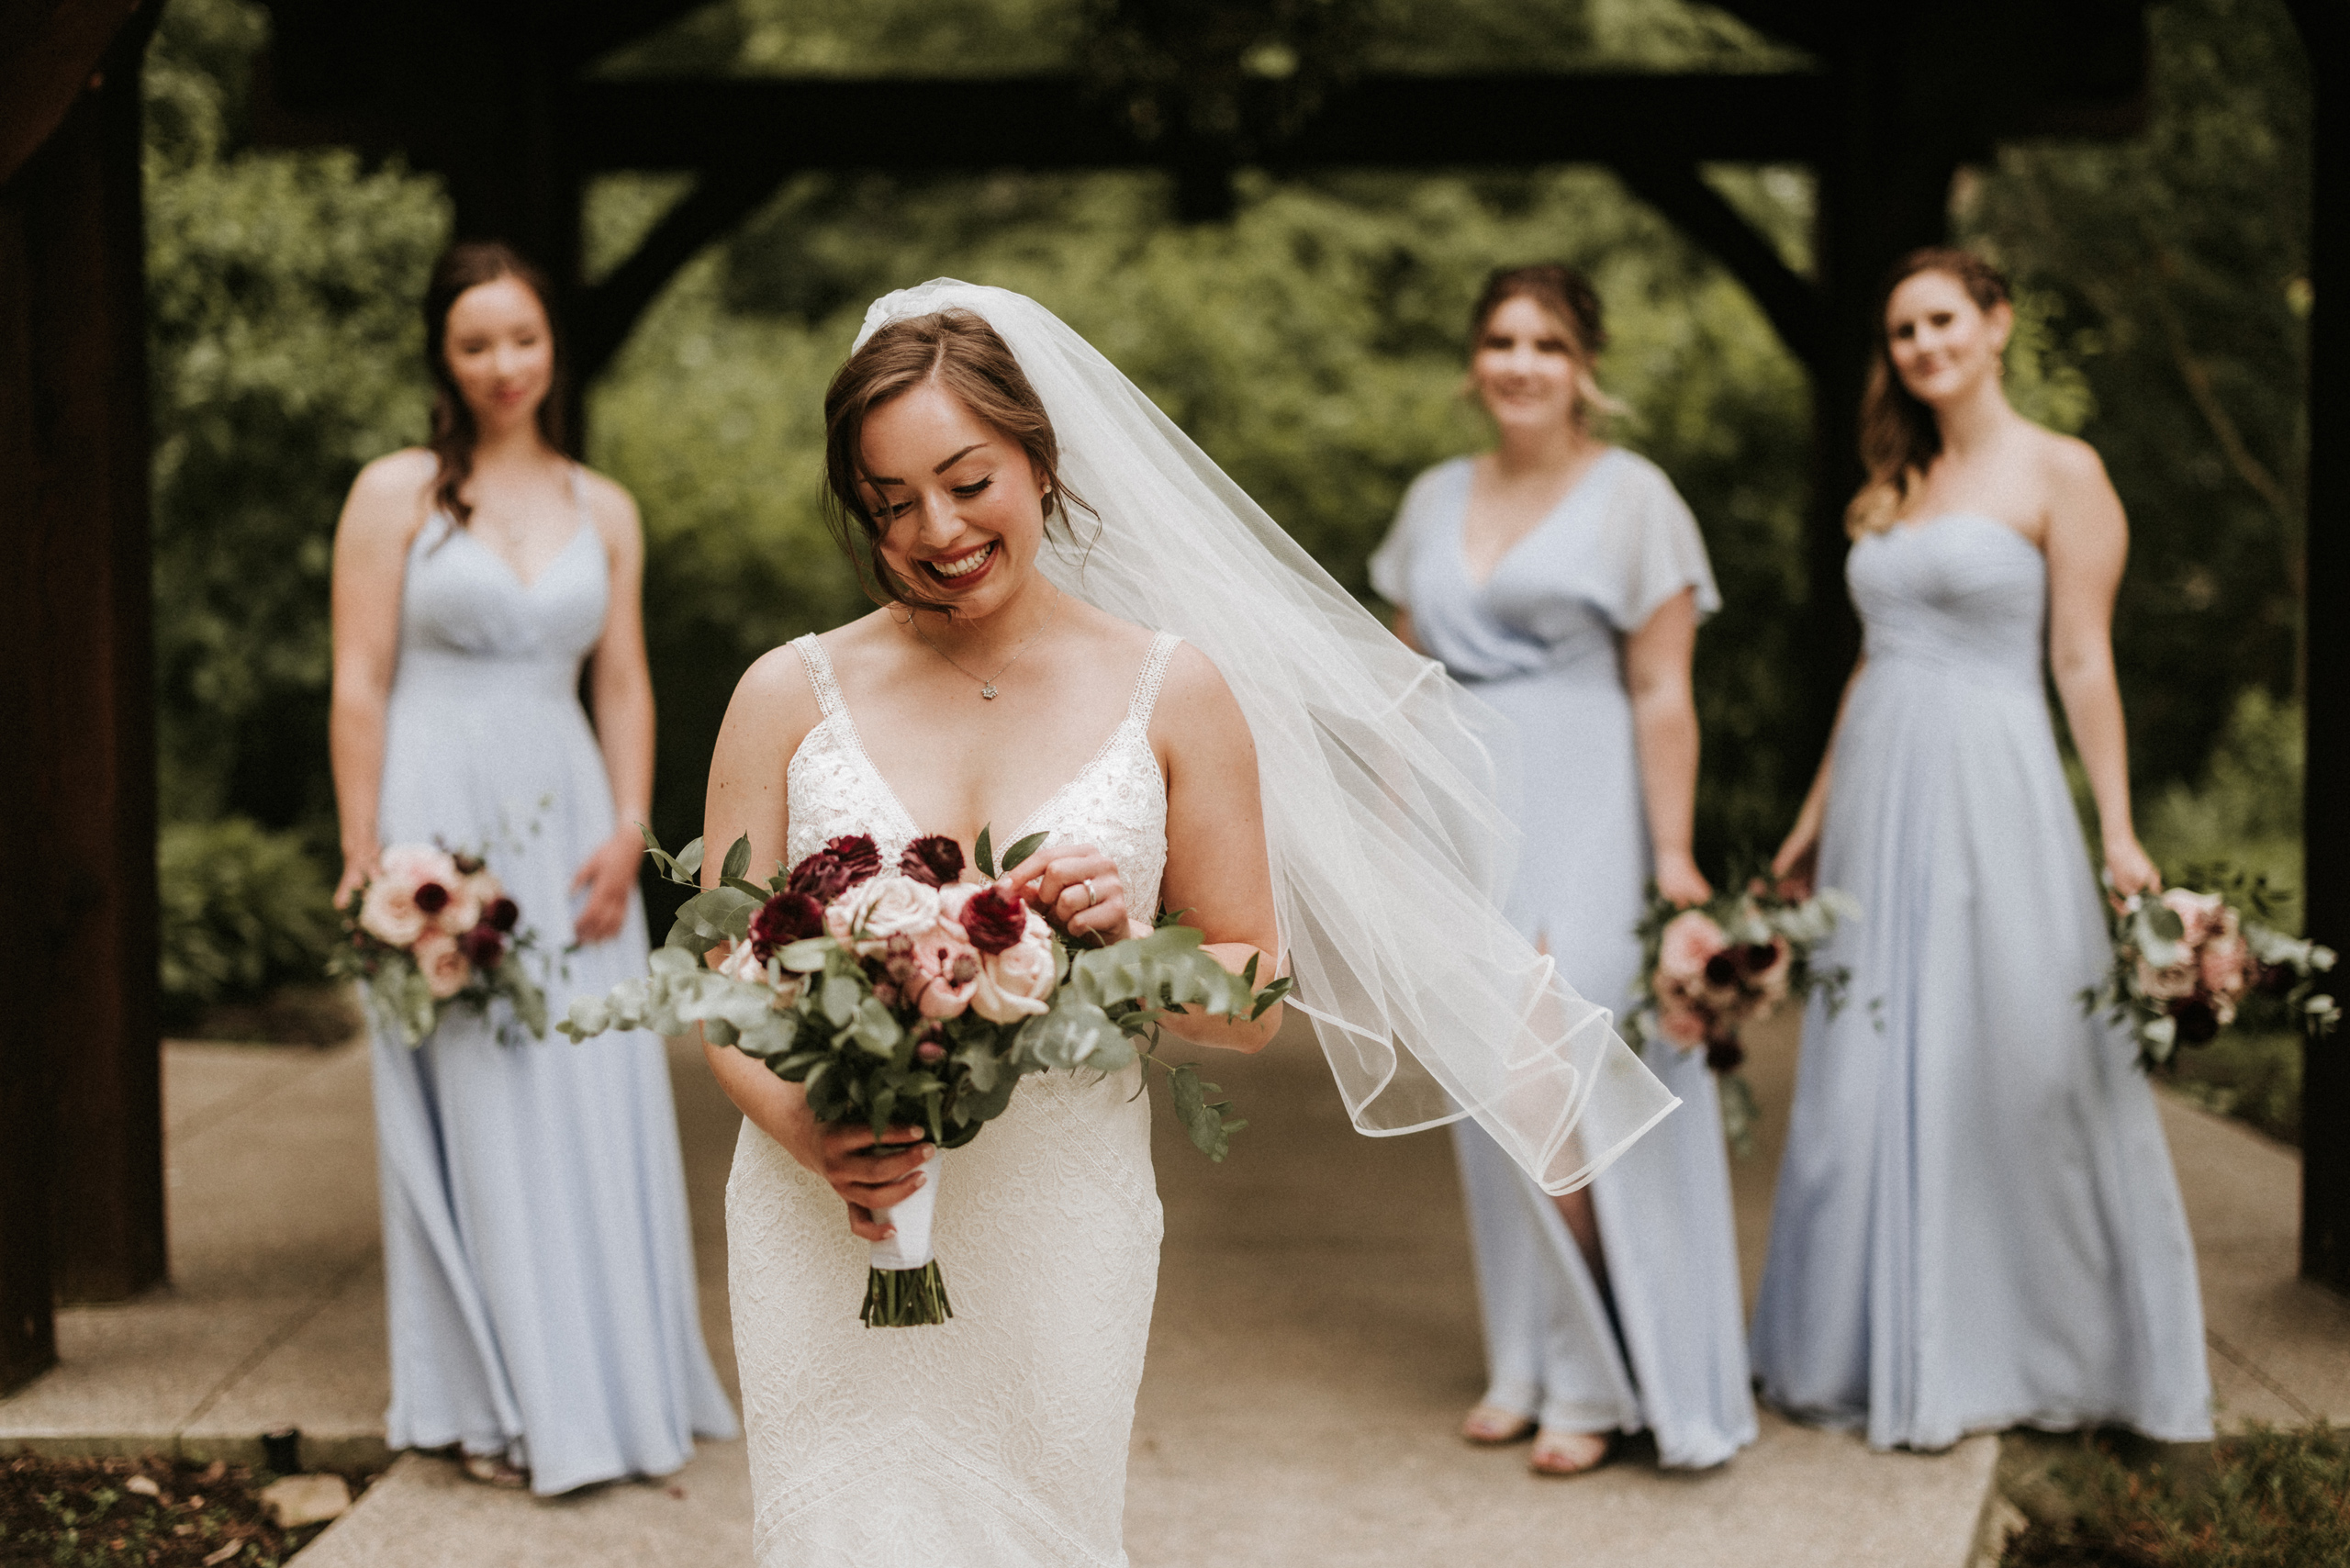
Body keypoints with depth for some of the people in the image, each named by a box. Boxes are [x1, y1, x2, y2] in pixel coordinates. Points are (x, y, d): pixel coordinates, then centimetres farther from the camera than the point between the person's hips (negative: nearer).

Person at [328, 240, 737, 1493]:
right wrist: (365, 858, -10)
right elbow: (358, 685, -4)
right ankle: (493, 1403, 9)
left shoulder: (603, 511, 11)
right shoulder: (396, 494, -1)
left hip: (566, 823, 4)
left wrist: (628, 831, -2)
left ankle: (610, 1383, 16)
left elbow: (624, 685, 11)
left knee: (594, 1100, 4)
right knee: (474, 1107, 0)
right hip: (439, 815, -4)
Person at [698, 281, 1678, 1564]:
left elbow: (1254, 999, 6)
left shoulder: (1174, 691, 2)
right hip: (832, 1230, 0)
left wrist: (1127, 948, -15)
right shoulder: (791, 696, 3)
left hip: (1062, 1232, 0)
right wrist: (811, 1134, -17)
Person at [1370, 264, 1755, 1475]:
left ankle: (1596, 1382, -1)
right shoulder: (1434, 502, 14)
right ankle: (1523, 1366, 17)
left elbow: (1663, 695, -7)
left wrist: (1671, 855, -13)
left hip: (1581, 821, -6)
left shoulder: (1632, 499, -3)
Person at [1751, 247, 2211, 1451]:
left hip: (1992, 797, -7)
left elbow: (2084, 663, -8)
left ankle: (2029, 1354, 8)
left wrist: (2117, 831, -13)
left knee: (2009, 1073, -3)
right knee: (1870, 1079, 8)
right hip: (1879, 797, 7)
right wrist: (1813, 822, 18)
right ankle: (1894, 1352, 18)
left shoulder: (2060, 475, -3)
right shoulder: (1896, 487, 15)